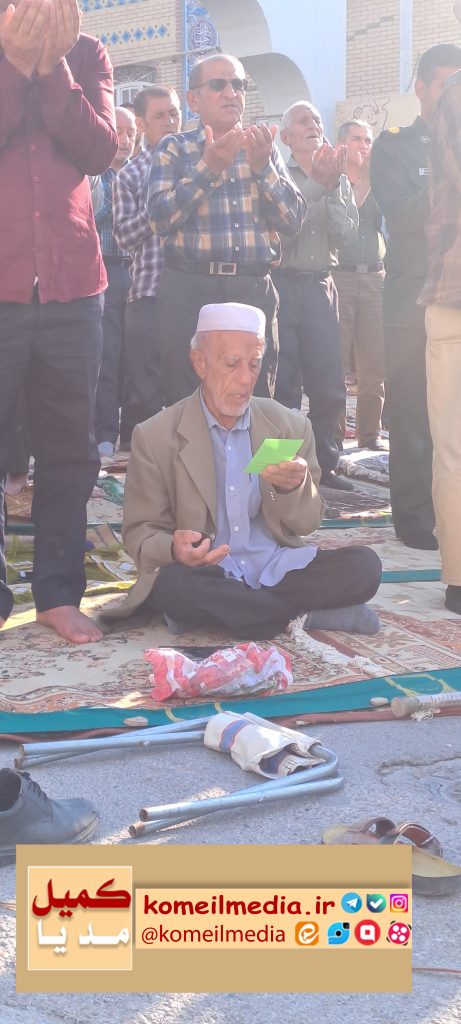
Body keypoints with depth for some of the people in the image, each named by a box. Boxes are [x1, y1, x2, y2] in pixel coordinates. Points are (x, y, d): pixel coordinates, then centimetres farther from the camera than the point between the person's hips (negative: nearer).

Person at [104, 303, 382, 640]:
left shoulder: (291, 426, 8)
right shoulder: (155, 437, 0)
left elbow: (307, 524, 9)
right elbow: (140, 532, 0)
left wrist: (294, 489, -15)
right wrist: (172, 548, -24)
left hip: (279, 569, 2)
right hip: (208, 576, -2)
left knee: (364, 565, -21)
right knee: (168, 585, -36)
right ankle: (309, 615, -19)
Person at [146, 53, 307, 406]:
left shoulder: (264, 148, 15)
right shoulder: (174, 149, 8)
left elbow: (294, 221, 5)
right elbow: (160, 218, -7)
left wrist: (262, 166, -8)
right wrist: (208, 168, -15)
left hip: (256, 291, 2)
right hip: (190, 291, -2)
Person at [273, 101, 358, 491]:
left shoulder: (339, 181, 13)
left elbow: (345, 231, 1)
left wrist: (331, 187, -9)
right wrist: (315, 183, -17)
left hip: (321, 284, 4)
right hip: (282, 281, -4)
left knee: (329, 383, 5)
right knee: (283, 382, -1)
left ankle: (325, 462, 17)